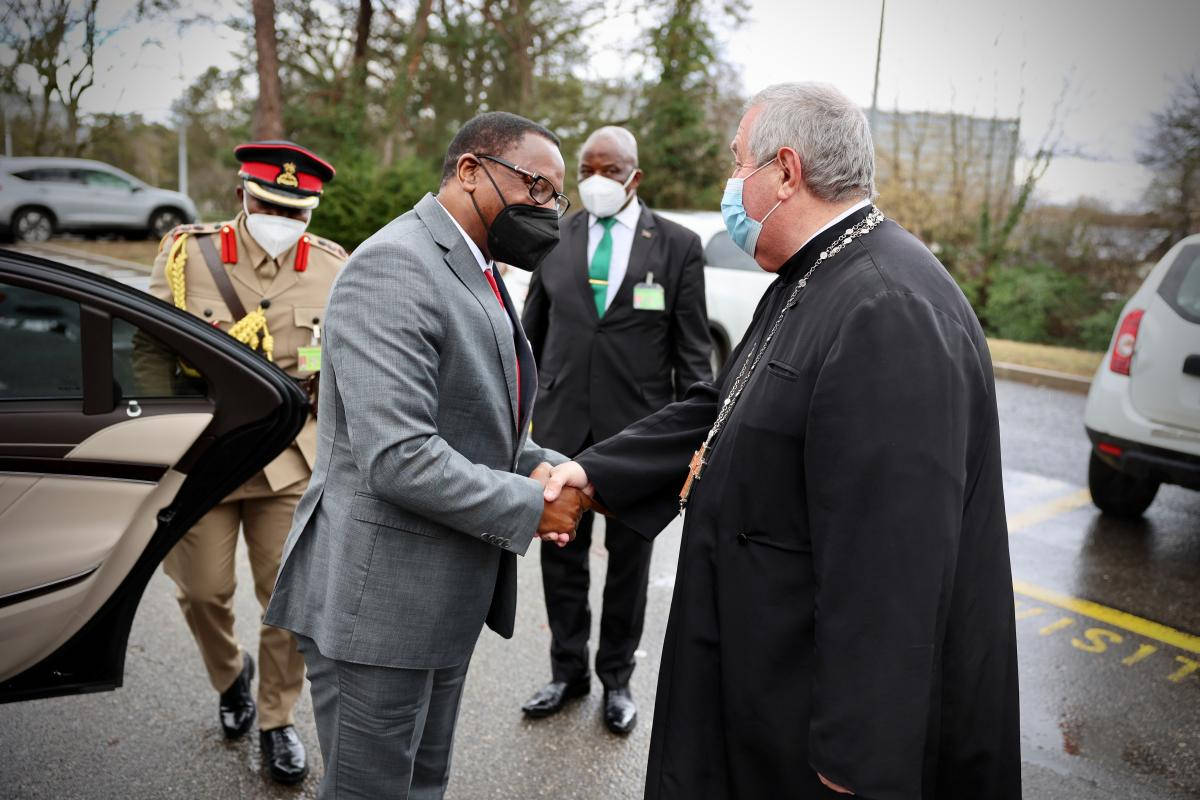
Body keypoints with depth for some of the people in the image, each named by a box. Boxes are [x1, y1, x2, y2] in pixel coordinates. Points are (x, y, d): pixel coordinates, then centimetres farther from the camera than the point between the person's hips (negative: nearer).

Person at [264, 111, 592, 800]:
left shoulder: (477, 275, 14)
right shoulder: (394, 266, -19)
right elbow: (397, 457, -27)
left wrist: (544, 468, 1)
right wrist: (529, 507, -17)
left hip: (447, 602, 10)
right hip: (378, 598, -9)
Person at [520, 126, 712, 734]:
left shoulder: (677, 245, -2)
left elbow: (693, 352, -1)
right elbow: (531, 334, 11)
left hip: (638, 427, -2)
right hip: (562, 422, 2)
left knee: (629, 560, 11)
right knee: (561, 554, 12)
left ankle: (617, 679, 30)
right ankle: (568, 671, 31)